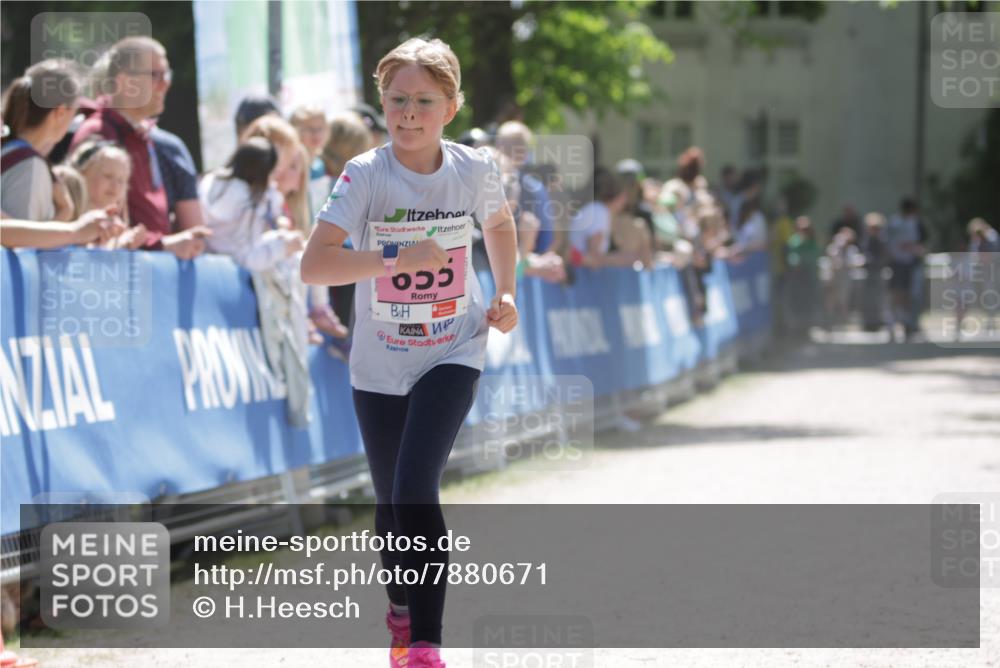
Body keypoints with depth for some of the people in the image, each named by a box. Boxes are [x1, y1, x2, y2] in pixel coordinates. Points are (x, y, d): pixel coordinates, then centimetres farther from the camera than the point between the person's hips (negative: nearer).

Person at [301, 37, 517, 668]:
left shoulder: (476, 168, -7)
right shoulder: (366, 174, -15)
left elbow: (499, 221, 18)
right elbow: (315, 264, -26)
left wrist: (506, 292, 6)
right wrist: (399, 259, -35)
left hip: (453, 355, -1)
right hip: (380, 363, 1)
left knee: (416, 491, -20)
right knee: (391, 504, 11)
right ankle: (401, 611, 40)